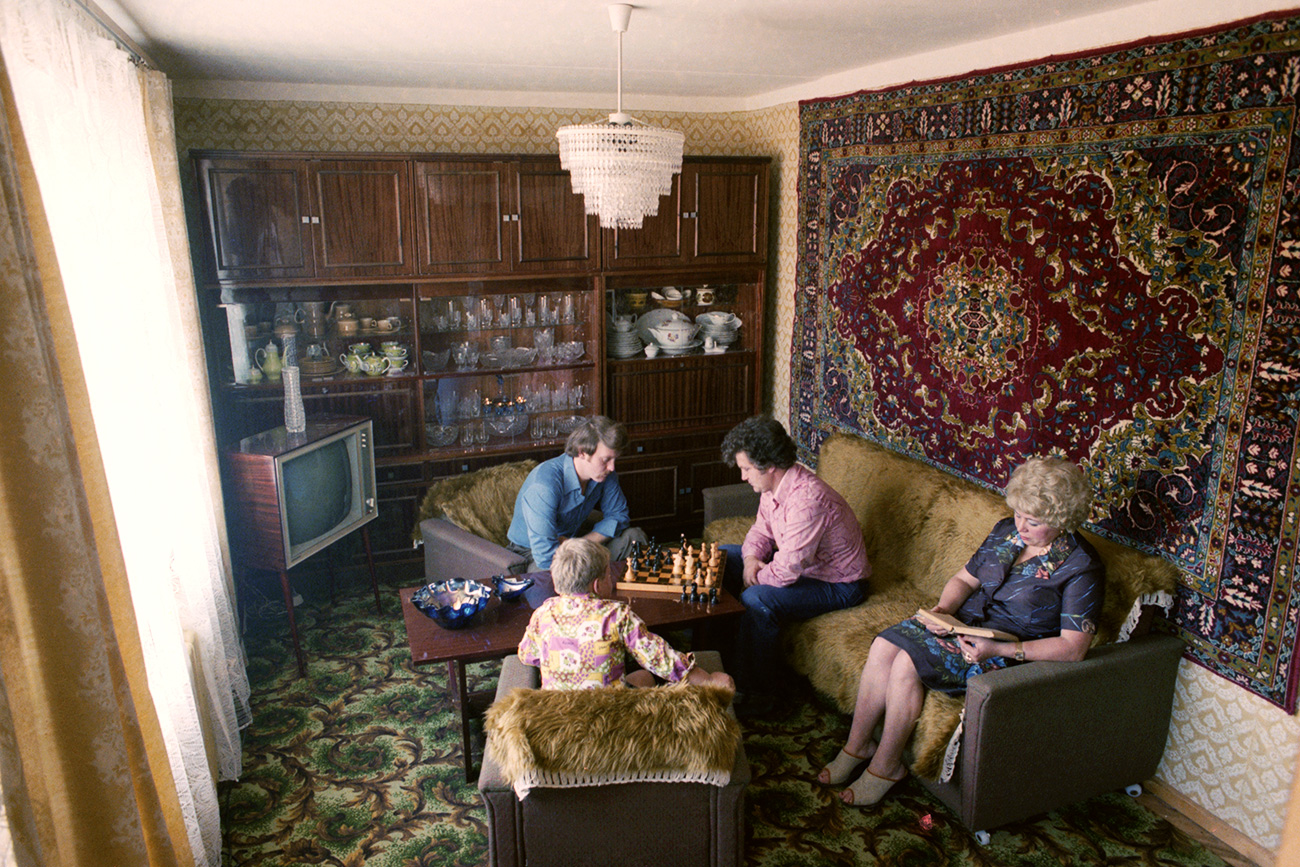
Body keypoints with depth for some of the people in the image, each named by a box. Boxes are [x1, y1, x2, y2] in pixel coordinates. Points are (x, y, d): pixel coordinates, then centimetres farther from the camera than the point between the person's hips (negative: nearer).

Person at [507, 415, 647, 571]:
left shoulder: (605, 473, -13)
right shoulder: (544, 485, -34)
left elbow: (618, 516, 1)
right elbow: (546, 555, -38)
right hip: (532, 554, -7)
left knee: (633, 535, -5)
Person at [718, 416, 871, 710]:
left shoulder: (807, 500, -34)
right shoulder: (774, 485, -5)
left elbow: (786, 572, -34)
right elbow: (761, 530, 10)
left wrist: (755, 577, -15)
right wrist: (752, 558, -11)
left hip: (837, 584, -10)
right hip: (797, 562, 10)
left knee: (757, 600, -31)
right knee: (723, 556, 9)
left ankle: (754, 692, -11)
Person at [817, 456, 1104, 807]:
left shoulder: (1080, 567, -14)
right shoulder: (1006, 531, 5)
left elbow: (1074, 647, -18)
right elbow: (964, 578, 13)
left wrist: (999, 649, -26)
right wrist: (943, 609, -9)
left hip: (1013, 653, -6)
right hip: (962, 621, 7)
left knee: (906, 663, -26)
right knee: (883, 646, -19)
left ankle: (886, 766, -6)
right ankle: (856, 746, -3)